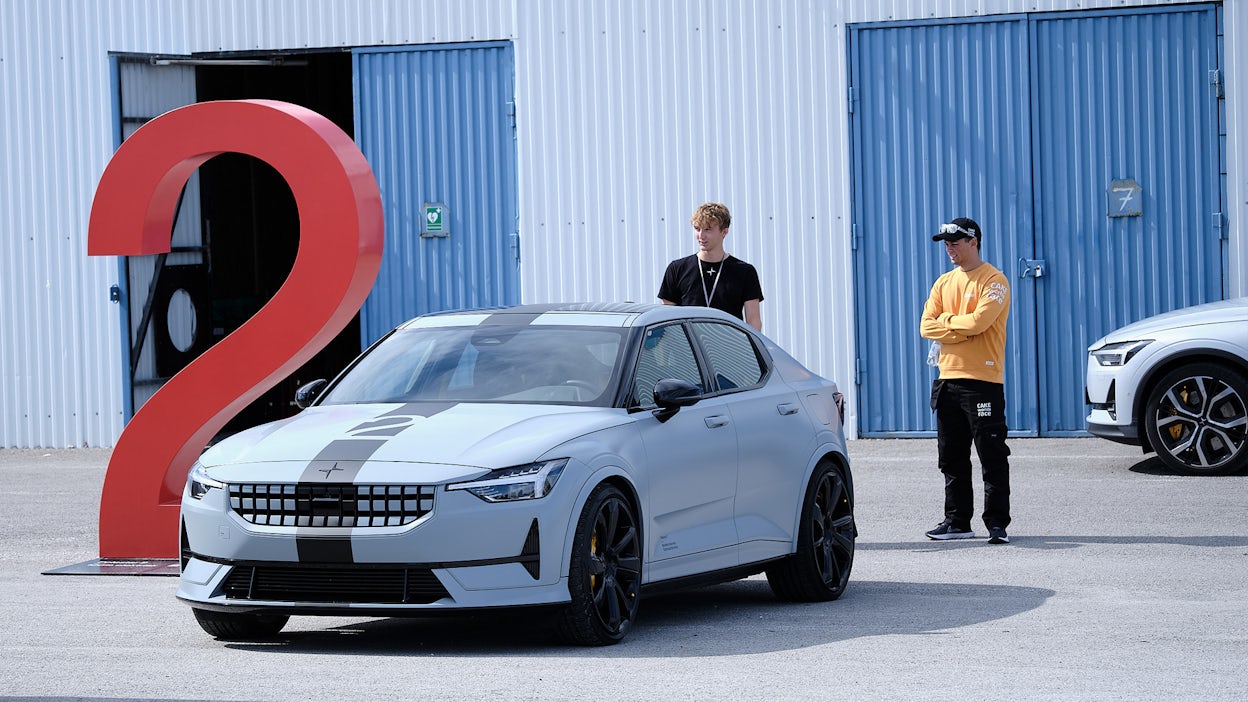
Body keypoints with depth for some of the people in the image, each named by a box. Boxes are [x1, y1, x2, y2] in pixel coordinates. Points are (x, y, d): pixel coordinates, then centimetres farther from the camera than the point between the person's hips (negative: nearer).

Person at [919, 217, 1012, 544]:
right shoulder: (944, 283, 16)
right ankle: (957, 521, 16)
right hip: (948, 379, 7)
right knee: (952, 457, 9)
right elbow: (927, 326, 6)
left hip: (983, 380, -7)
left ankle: (997, 523, -4)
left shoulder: (994, 281, -5)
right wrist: (963, 328, -8)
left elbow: (979, 321, -18)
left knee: (992, 456, -6)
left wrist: (946, 320, -3)